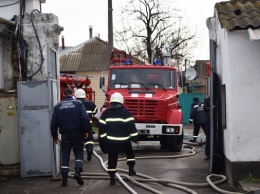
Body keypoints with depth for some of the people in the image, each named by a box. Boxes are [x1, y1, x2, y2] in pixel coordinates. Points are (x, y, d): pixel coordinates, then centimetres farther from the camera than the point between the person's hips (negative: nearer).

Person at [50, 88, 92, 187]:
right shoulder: (78, 103, -2)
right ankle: (77, 171, -12)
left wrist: (54, 136, 13)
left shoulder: (58, 106, 5)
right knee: (79, 153, 11)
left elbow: (54, 122, 5)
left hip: (65, 134, 2)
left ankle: (64, 179, 4)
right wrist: (86, 130, -2)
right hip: (77, 133, -2)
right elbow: (85, 118, -12)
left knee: (65, 156, 7)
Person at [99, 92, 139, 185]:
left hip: (111, 140, 2)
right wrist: (135, 137, -4)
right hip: (124, 140, -2)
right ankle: (131, 169, 18)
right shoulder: (125, 112, -6)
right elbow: (131, 126, -10)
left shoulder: (106, 113, 4)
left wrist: (103, 137, 13)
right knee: (130, 153, 24)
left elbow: (101, 126, 5)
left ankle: (112, 178, 4)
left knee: (112, 159, 5)